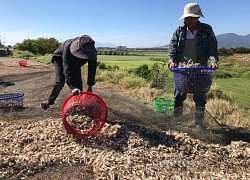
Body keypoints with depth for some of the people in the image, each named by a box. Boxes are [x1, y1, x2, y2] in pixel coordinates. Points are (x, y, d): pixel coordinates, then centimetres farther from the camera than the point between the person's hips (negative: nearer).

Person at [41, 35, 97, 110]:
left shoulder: (92, 51, -32)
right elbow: (67, 68, -48)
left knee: (78, 84, -8)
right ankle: (49, 101, -1)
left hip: (75, 64, 4)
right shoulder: (68, 47, -43)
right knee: (60, 81, -17)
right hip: (60, 59, -4)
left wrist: (90, 86, -28)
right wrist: (72, 87, -56)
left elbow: (92, 68, -23)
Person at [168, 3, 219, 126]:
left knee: (200, 97, 4)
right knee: (178, 95, 3)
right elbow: (173, 46, 3)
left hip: (200, 68, -1)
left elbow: (213, 47, 1)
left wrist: (213, 61, -16)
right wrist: (172, 60, -14)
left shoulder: (207, 30, 4)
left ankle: (199, 123, 18)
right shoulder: (180, 30, 7)